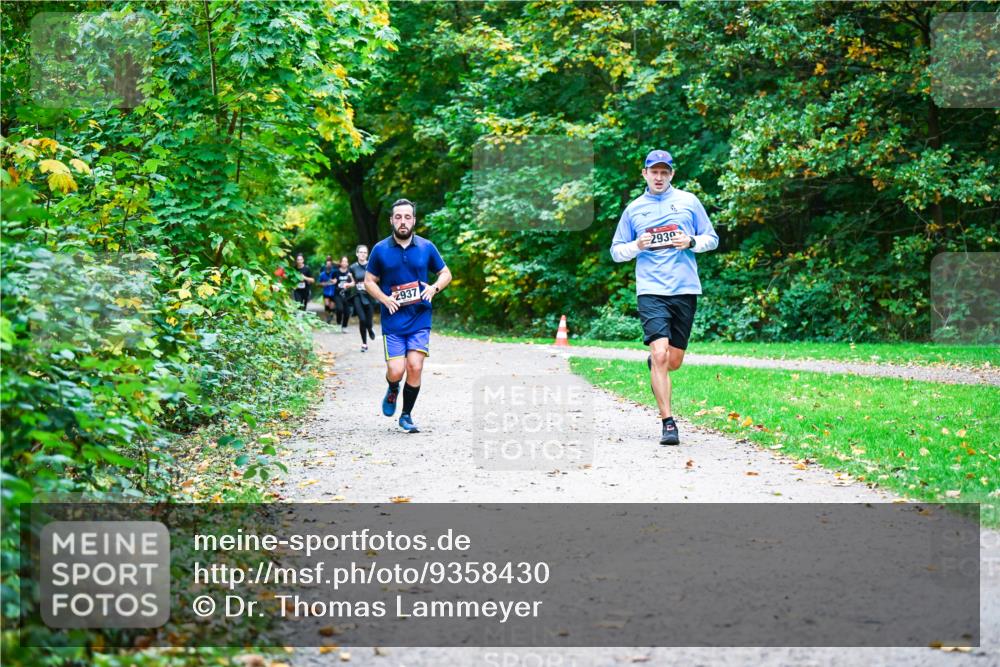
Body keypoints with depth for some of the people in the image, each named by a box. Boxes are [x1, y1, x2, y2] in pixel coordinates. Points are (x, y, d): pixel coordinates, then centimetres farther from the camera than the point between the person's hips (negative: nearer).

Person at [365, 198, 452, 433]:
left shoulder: (426, 247, 3)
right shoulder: (380, 250, 1)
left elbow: (446, 273, 14)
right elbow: (369, 281, 9)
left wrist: (435, 288, -7)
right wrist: (385, 299, -9)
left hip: (420, 319, 1)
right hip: (392, 320, -1)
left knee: (415, 367, -8)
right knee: (396, 371, -9)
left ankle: (406, 415, 10)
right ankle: (393, 391, 29)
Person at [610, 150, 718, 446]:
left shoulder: (688, 201, 11)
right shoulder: (633, 209, 11)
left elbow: (712, 239, 13)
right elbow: (616, 251, 15)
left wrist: (691, 242, -8)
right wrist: (637, 245, -6)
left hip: (685, 289, 2)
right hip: (651, 291, -1)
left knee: (674, 361, 6)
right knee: (660, 354, -16)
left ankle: (654, 363, 44)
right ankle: (668, 423, -12)